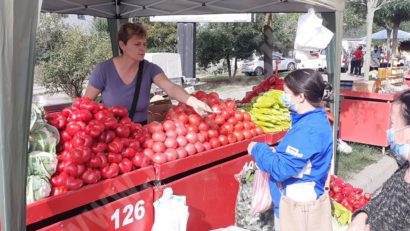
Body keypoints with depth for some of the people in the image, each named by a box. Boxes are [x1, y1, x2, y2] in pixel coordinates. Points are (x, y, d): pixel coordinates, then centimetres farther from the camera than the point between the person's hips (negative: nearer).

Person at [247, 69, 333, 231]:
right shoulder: (313, 121, 5)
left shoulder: (310, 129, -27)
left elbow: (281, 169, -27)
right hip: (298, 200, 9)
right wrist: (275, 152, 2)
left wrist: (257, 150, -12)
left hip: (300, 206, -9)